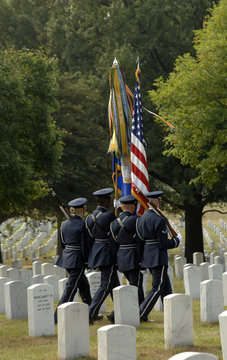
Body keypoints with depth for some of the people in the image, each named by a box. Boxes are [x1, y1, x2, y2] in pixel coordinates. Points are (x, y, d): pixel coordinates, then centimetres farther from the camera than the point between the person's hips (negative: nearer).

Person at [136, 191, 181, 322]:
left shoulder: (141, 219, 6)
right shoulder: (159, 220, -18)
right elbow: (164, 244, -17)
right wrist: (177, 240, -3)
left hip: (147, 257, 9)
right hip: (159, 259, -9)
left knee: (166, 287, 17)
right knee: (157, 288, -2)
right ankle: (141, 315, -8)